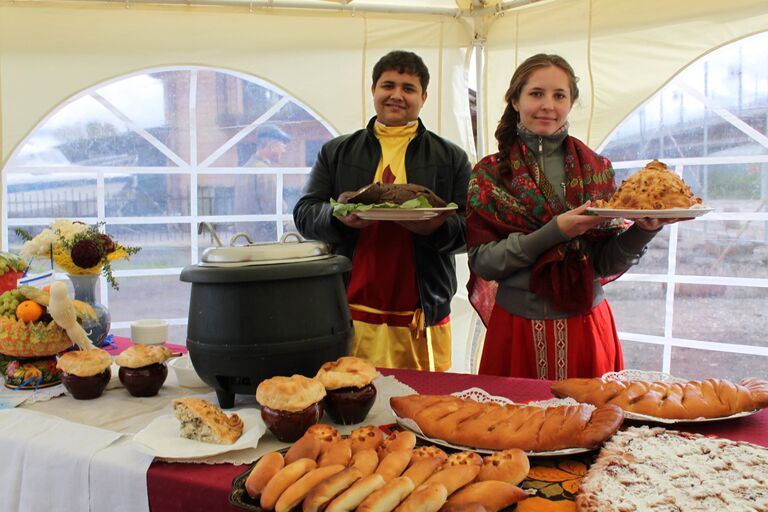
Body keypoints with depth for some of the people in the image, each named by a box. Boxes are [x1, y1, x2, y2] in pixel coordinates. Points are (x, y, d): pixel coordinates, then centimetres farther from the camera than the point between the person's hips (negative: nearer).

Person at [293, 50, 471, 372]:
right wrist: (338, 217, -13)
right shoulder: (336, 152, 12)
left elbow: (472, 228, 5)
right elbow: (303, 214, 9)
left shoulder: (451, 158, 10)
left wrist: (438, 227, -17)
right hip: (350, 313, 1)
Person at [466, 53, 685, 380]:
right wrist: (553, 233, -21)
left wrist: (643, 230, -18)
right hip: (518, 329, -1)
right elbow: (482, 261, -10)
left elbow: (606, 264, 1)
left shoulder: (597, 170, 4)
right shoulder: (489, 174, 0)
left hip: (586, 326, 2)